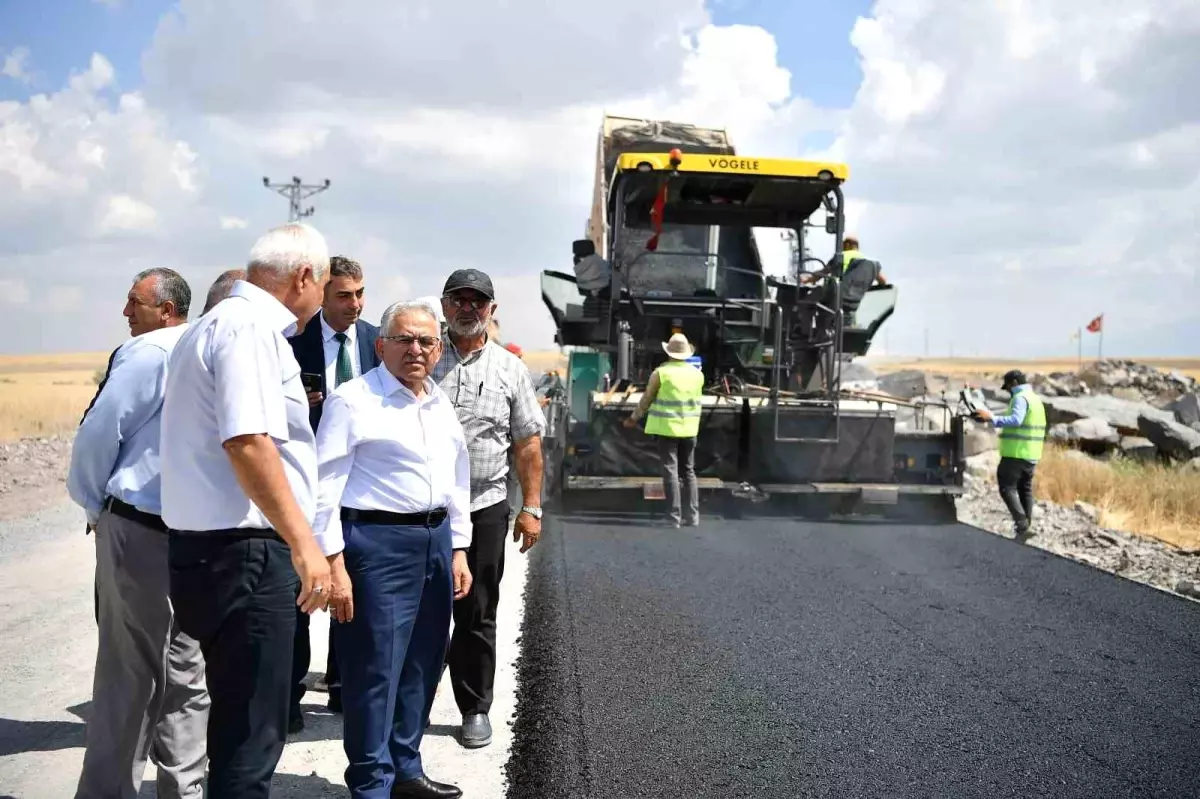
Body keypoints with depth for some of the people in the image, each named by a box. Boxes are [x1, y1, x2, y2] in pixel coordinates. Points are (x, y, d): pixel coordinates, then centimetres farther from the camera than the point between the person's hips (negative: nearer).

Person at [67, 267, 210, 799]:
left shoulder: (147, 352, -10)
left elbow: (99, 433, -10)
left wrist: (91, 502, 7)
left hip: (138, 527, -6)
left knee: (128, 671, 1)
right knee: (185, 669, 11)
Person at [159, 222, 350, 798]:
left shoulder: (219, 323, 19)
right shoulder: (250, 326, -13)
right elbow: (247, 442, -25)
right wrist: (304, 543, -25)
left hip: (210, 549, 10)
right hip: (246, 554, -10)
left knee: (239, 722, 20)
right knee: (251, 733, -3)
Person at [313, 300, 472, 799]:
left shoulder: (442, 405, 14)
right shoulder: (353, 400, -9)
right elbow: (325, 487, -12)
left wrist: (457, 550, 16)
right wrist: (331, 561, -16)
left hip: (436, 540, 8)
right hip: (377, 541, -7)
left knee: (422, 665, 15)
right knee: (374, 670, -2)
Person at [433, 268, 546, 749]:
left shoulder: (510, 369, 6)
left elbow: (528, 444, 7)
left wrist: (531, 506, 1)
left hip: (484, 509, 0)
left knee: (477, 615, 7)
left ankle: (475, 709, 19)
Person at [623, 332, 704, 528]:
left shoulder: (660, 373, -9)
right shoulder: (697, 374, 3)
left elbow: (646, 400, -1)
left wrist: (634, 418, 14)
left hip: (667, 428, -4)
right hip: (689, 429, 4)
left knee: (670, 472, -2)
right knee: (689, 471, 14)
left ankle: (674, 518, -4)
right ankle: (693, 515, 13)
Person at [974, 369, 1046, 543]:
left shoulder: (1020, 398, -12)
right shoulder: (1035, 398, 19)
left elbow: (1015, 420, -28)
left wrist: (992, 418, -32)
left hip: (1016, 452, -10)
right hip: (1031, 454, 10)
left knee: (1007, 488, -7)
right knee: (1025, 489, 16)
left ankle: (1022, 525, -16)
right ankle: (1026, 525, 19)